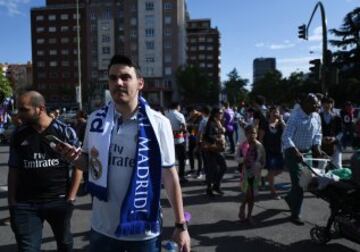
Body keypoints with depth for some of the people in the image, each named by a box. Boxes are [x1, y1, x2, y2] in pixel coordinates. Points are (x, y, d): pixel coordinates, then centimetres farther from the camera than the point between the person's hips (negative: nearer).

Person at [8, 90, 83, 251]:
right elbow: (13, 170, 6)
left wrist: (71, 198, -8)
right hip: (25, 204, 1)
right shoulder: (18, 135, 1)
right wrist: (12, 203, 2)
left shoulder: (64, 131, -7)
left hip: (59, 201, -1)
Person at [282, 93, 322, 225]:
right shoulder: (295, 116, -19)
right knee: (298, 182, -6)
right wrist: (296, 152, -31)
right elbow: (286, 137, -23)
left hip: (307, 152, 7)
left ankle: (290, 198, 41)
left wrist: (316, 147, -4)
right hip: (293, 152, -7)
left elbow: (318, 134, 13)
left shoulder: (316, 117, 3)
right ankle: (295, 214, 8)